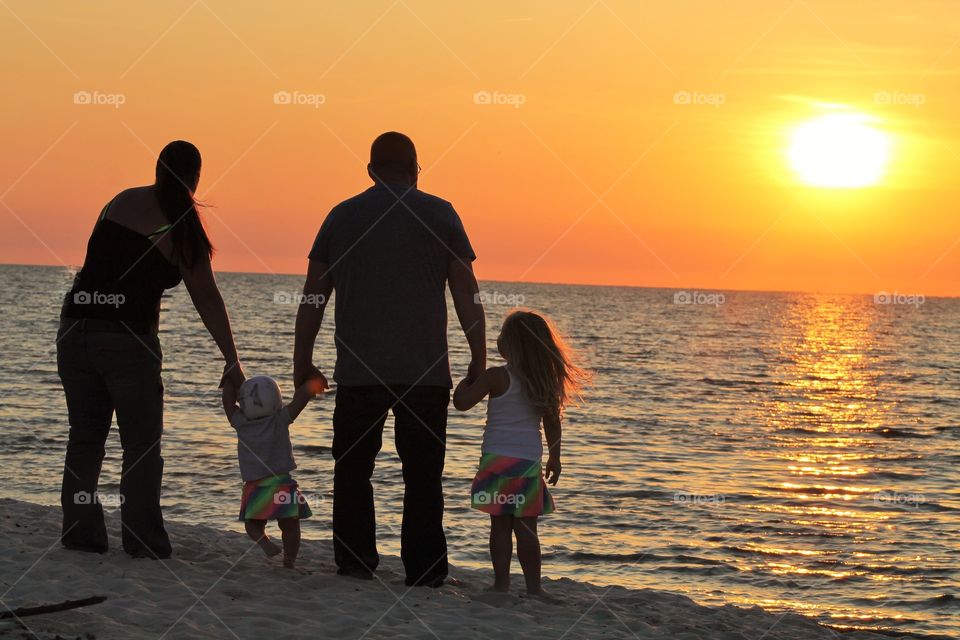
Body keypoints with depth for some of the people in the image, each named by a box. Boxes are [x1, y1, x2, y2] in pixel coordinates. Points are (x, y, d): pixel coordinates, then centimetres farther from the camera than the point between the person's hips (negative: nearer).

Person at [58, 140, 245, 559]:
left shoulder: (121, 201, 6)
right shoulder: (182, 230, -7)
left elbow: (100, 261, 10)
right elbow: (207, 301, -4)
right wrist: (232, 361, 1)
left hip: (76, 330, 5)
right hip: (126, 339, -5)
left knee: (85, 437, 14)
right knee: (141, 445, 6)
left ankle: (80, 533, 15)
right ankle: (143, 543, 4)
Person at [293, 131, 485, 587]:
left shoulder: (342, 216, 8)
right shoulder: (440, 215, 3)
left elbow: (313, 296, 7)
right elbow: (467, 295, -1)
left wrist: (302, 362, 13)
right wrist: (478, 360, 3)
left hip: (359, 371, 1)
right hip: (426, 372, -1)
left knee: (353, 468, 12)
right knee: (422, 473, 4)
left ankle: (354, 560, 9)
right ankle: (424, 570, 2)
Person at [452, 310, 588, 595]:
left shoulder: (496, 377, -9)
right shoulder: (545, 381, 4)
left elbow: (462, 401, -11)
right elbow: (552, 422, 9)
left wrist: (468, 378, 8)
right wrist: (554, 458, 19)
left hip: (498, 460, -3)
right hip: (530, 462, 3)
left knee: (500, 525, 2)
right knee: (527, 527, 7)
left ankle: (501, 582, 1)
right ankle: (533, 585, 6)